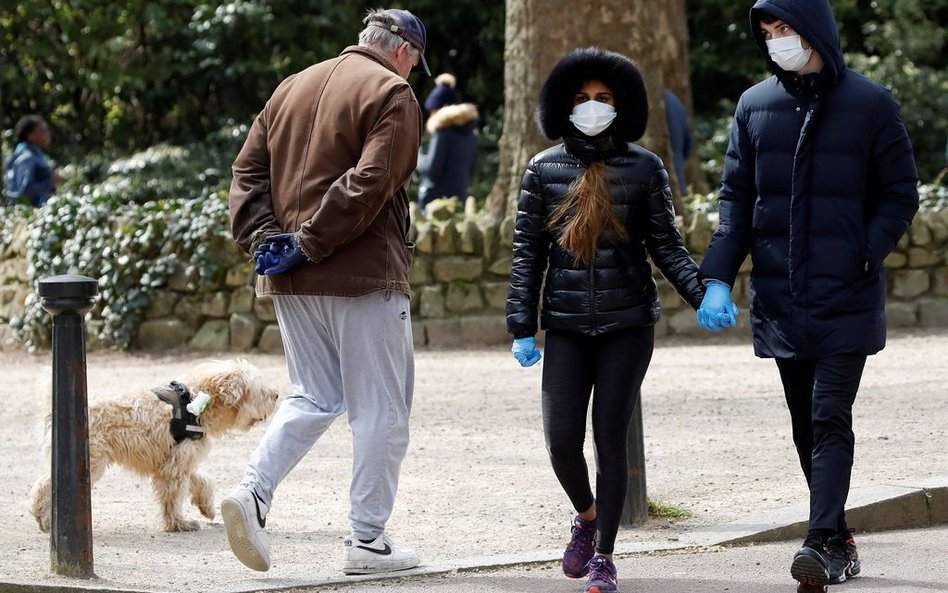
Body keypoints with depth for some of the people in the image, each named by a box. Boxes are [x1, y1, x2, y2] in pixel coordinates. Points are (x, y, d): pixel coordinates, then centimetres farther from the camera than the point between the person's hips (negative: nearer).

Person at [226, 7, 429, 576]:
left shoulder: (292, 87, 15)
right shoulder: (392, 93, -6)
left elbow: (249, 170, 9)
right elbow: (369, 183, -18)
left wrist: (262, 237, 0)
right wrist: (309, 243, -16)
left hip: (292, 280, 7)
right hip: (363, 275, -7)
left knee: (314, 398, 17)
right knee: (380, 408, 3)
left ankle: (254, 492, -3)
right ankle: (367, 540, 3)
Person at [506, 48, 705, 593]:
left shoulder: (644, 168, 0)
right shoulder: (544, 169, 4)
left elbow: (666, 246, 3)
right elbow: (527, 253, 6)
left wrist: (704, 293, -12)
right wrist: (523, 328, 1)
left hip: (628, 324, -1)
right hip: (567, 327, 1)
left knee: (611, 440, -1)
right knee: (562, 440, -4)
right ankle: (587, 516, 28)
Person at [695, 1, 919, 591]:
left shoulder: (870, 104, -2)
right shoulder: (755, 106, 8)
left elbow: (901, 196, 1)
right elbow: (736, 198, 10)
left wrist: (863, 256, -14)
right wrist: (718, 278, -3)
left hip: (847, 299, -4)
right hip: (781, 300, 4)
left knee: (830, 420, -12)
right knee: (807, 426, 8)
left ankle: (823, 542, -18)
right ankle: (839, 538, 18)